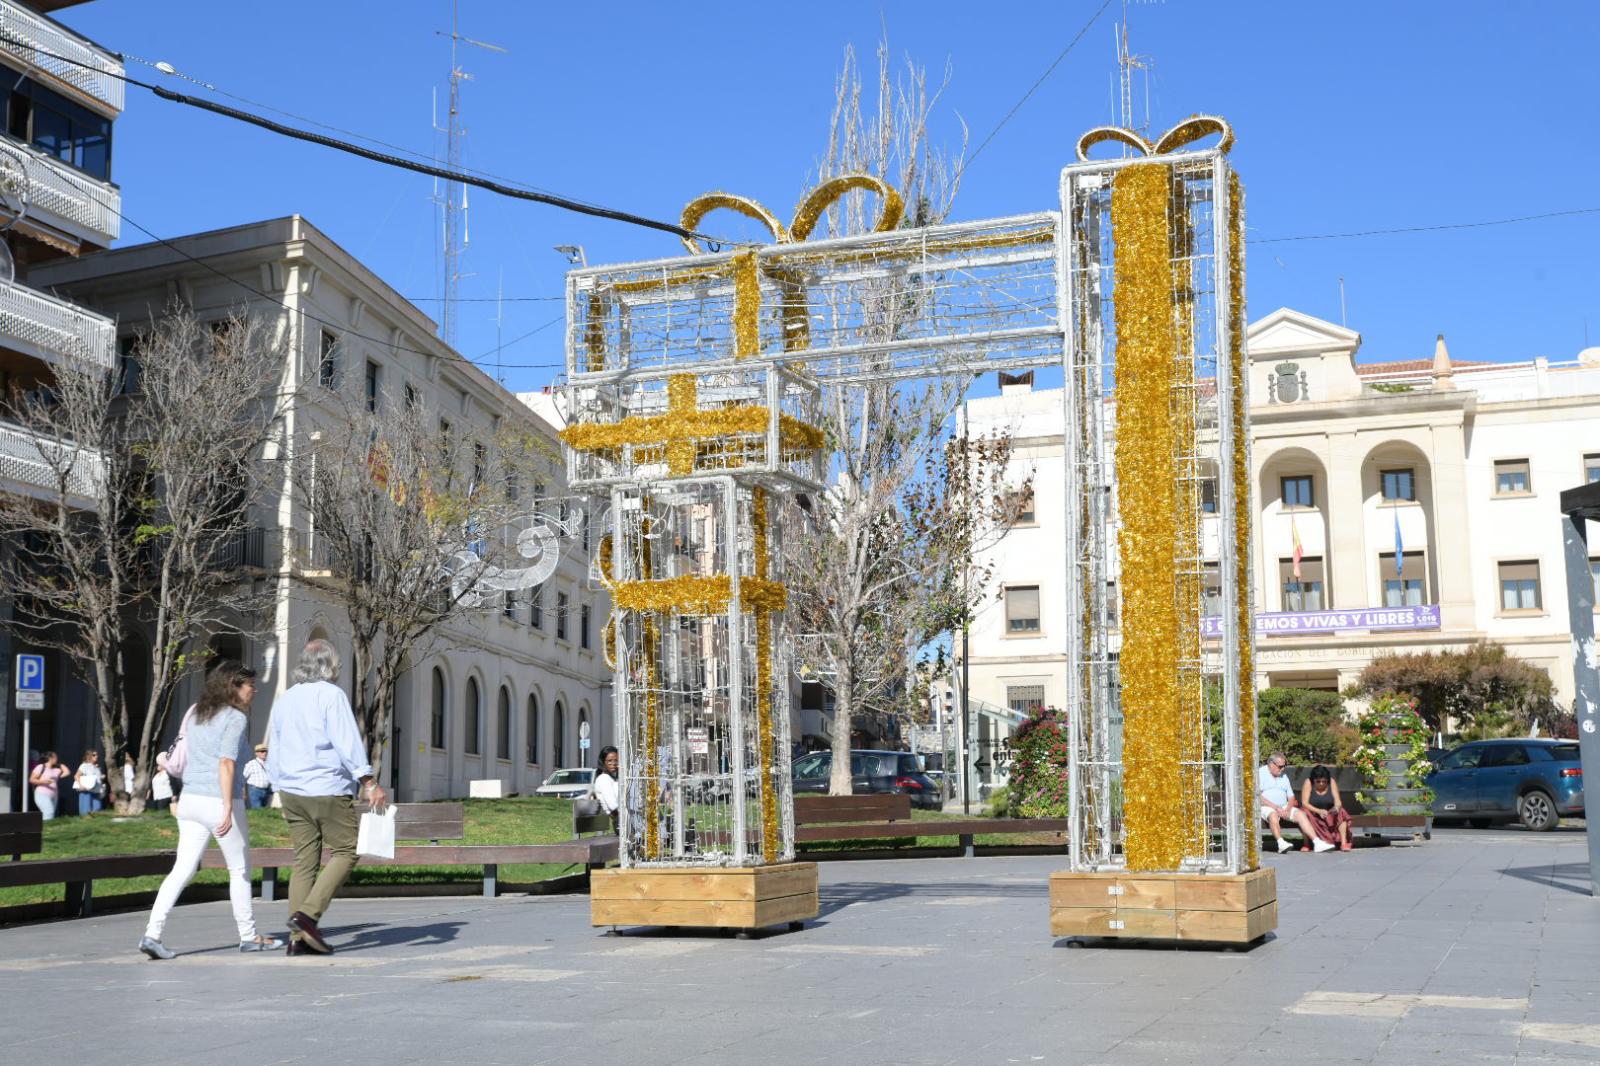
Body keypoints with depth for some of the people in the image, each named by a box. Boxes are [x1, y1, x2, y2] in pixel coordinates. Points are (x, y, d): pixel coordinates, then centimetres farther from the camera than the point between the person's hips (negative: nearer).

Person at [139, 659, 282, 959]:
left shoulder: (197, 715, 14)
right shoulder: (235, 718, -9)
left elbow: (182, 762, 18)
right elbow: (226, 764, -19)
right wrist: (228, 809, -23)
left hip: (190, 800, 7)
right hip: (220, 801, -7)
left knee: (182, 870, 4)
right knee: (240, 870, 9)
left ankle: (152, 933, -9)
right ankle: (248, 936, 19)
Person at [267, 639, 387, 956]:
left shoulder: (284, 700, 15)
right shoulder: (331, 695, -7)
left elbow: (273, 752, 20)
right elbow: (347, 743, -17)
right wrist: (369, 782, -17)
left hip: (292, 790, 7)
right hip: (327, 790, -7)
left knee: (304, 860, 7)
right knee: (344, 852, 3)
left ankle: (298, 937, 3)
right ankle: (309, 913, -13)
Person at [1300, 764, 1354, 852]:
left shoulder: (1331, 782, -6)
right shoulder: (1308, 783, -12)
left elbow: (1338, 801, -11)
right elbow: (1304, 803, -19)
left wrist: (1337, 807, -37)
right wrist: (1318, 811, -35)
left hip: (1329, 815, 2)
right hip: (1314, 814, -2)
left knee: (1342, 813, -26)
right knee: (1305, 813, -33)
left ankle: (1344, 843, -28)